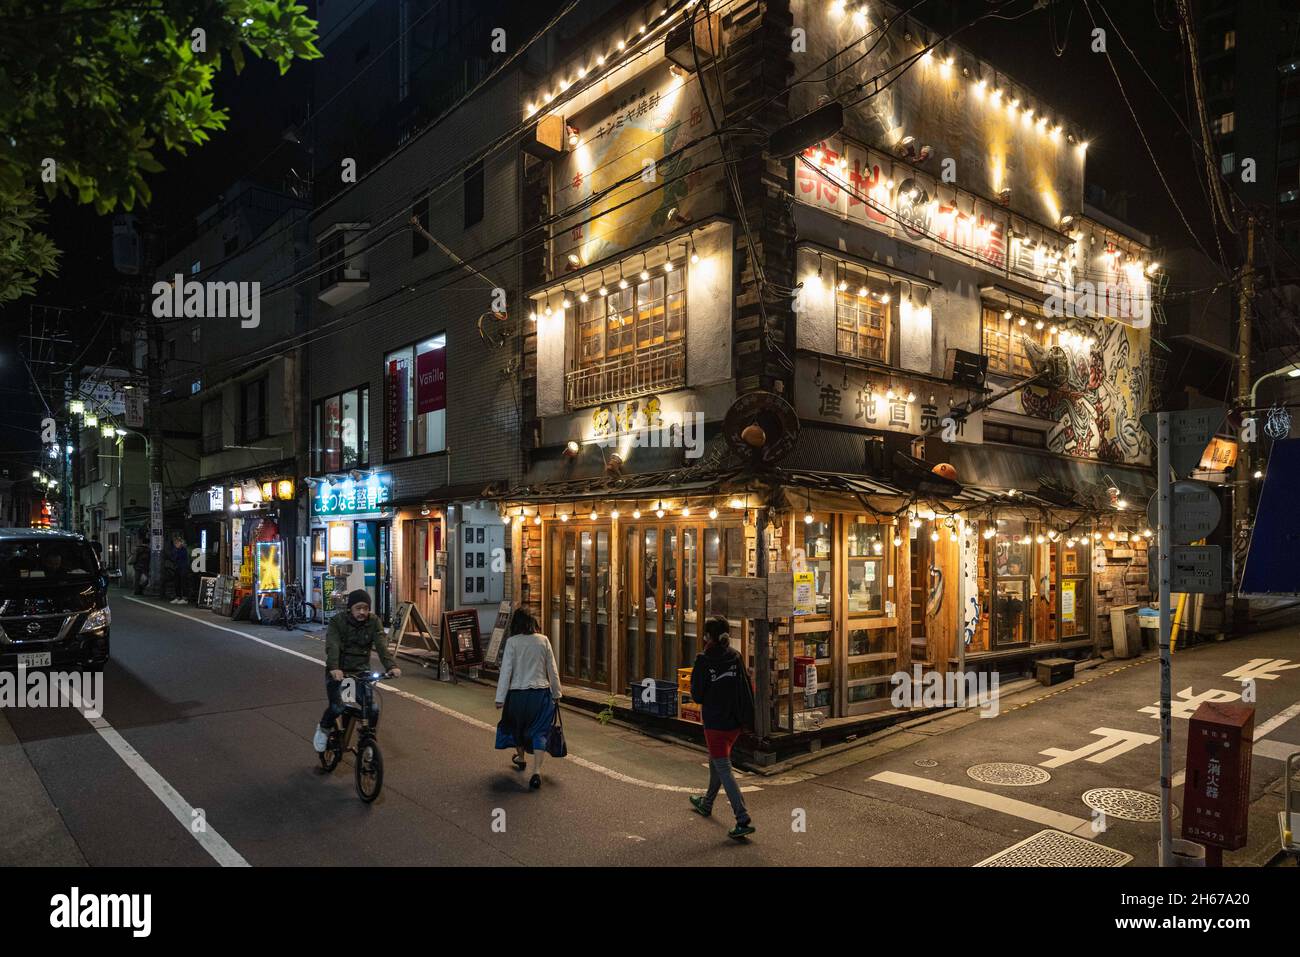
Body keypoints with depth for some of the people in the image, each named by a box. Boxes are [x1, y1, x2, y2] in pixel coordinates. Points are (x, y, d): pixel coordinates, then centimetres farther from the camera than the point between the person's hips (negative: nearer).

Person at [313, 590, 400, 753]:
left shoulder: (373, 622, -4)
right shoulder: (337, 621, -10)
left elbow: (381, 645, -17)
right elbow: (332, 646, -25)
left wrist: (391, 666, -34)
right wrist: (334, 668, -43)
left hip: (361, 669, 2)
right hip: (338, 670, -2)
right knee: (337, 707, -20)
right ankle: (323, 729, 14)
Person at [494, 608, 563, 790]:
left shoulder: (512, 642, -7)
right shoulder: (543, 640, -1)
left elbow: (506, 671, -8)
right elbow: (552, 670, 4)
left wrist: (500, 698, -4)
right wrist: (557, 694, 14)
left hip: (518, 693, -1)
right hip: (541, 693, 1)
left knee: (516, 725, 24)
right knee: (539, 732, 4)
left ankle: (520, 758, 45)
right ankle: (537, 771, -10)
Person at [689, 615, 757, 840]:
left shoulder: (704, 660, -15)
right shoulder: (736, 656, 1)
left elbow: (697, 695, -11)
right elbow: (747, 688, 4)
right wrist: (747, 718, 12)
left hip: (715, 722, -7)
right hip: (736, 721, 7)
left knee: (723, 769, -4)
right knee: (716, 762, 25)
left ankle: (743, 820, -11)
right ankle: (707, 804, 43)